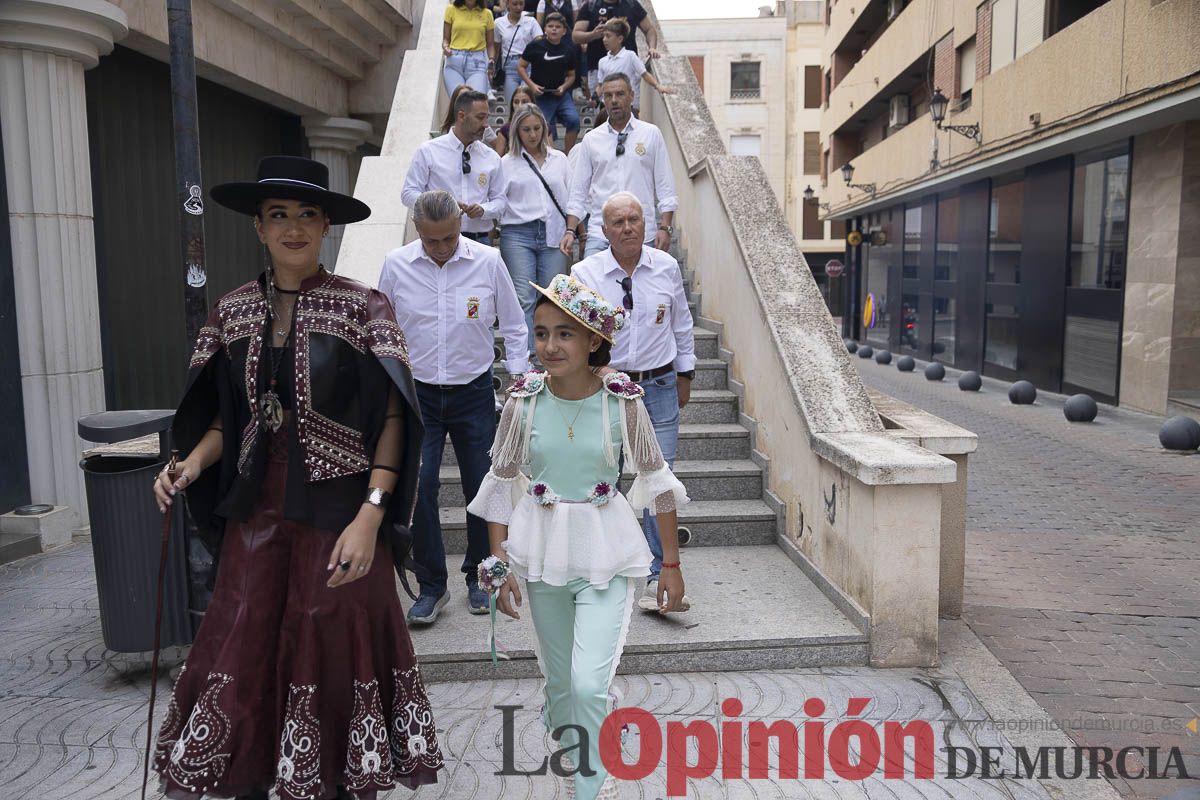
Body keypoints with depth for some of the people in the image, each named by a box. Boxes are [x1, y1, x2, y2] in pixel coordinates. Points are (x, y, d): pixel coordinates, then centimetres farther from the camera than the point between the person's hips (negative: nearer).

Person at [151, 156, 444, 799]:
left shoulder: (363, 307, -5)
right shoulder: (234, 311, 7)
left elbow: (392, 420, -8)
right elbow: (226, 418, 14)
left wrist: (370, 516, -17)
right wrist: (191, 464, -6)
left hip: (339, 511, -3)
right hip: (257, 514, 4)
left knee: (337, 659, 5)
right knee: (243, 659, 7)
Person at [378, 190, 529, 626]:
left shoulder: (488, 261, -5)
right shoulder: (396, 265, -3)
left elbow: (514, 327, 5)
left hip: (474, 393, 0)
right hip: (418, 394, 0)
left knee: (482, 487, 6)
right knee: (418, 488, -5)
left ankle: (478, 577, 25)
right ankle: (431, 586, 11)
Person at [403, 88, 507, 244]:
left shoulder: (492, 158, 11)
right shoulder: (428, 151, 3)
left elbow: (499, 200, 14)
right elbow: (408, 193, 1)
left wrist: (483, 210, -9)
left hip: (479, 241, 3)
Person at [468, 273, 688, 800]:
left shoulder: (622, 401, -13)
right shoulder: (524, 401, -9)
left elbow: (656, 479, -2)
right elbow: (502, 485, 1)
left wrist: (672, 564, 2)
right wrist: (500, 566, 0)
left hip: (606, 553, -2)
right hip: (540, 549, 2)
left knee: (589, 683, -11)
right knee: (558, 676, 17)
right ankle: (572, 751, 46)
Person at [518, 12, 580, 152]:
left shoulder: (568, 50, 1)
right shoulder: (536, 46, -6)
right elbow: (520, 66, 0)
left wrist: (564, 87, -7)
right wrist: (532, 85, -12)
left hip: (561, 94, 2)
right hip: (541, 95, -2)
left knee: (574, 120, -18)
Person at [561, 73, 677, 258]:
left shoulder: (651, 134, 6)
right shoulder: (591, 139, 9)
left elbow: (665, 187, 5)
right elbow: (578, 191, 10)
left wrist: (665, 228, -4)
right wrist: (570, 230, 0)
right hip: (599, 234, 1)